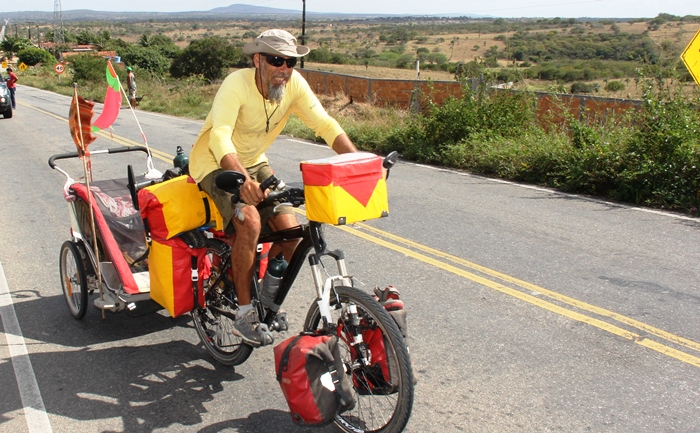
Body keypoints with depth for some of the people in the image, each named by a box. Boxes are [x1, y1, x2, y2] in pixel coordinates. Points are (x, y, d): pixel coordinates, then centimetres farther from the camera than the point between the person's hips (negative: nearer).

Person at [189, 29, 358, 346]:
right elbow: (219, 136, -42)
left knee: (290, 229, -12)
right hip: (215, 163, -5)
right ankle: (245, 316, -15)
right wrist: (243, 178, -59)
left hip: (254, 162, 5)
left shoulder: (294, 84, -14)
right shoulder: (237, 84, -29)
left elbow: (325, 124, -18)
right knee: (250, 221, -29)